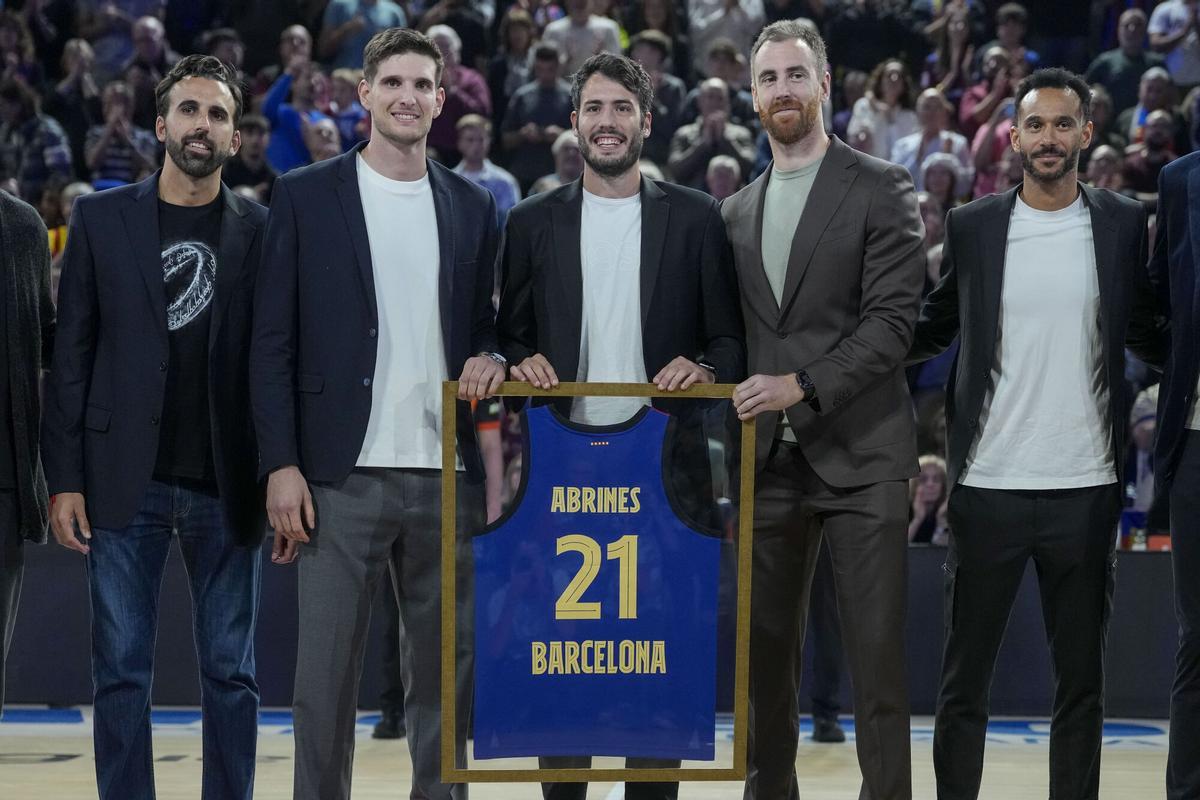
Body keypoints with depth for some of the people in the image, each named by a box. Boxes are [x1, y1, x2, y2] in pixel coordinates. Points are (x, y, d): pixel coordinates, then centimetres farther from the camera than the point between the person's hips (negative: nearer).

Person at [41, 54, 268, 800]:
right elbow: (72, 355, 4)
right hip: (126, 483, 0)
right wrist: (65, 480, -2)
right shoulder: (101, 219, 6)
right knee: (122, 672, 2)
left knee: (232, 675, 4)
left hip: (225, 487, 0)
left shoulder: (261, 231, 5)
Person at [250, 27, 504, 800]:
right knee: (326, 672, -3)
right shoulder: (307, 196, 3)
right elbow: (273, 343, 0)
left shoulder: (473, 206, 12)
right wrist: (281, 465, -8)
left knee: (445, 672, 6)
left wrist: (491, 358, -4)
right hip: (343, 475, -3)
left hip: (446, 476, 3)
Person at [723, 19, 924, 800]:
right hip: (770, 458, 5)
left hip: (859, 455, -5)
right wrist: (739, 409, 5)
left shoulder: (881, 188, -1)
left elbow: (893, 319, -9)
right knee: (766, 650, 7)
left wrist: (804, 385, -17)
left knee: (877, 651, -5)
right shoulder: (737, 211, 16)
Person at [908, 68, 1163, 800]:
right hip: (989, 486, 0)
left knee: (1081, 677, 8)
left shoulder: (1125, 226, 4)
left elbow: (1148, 336, 11)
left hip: (1086, 489, 0)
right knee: (966, 677, 5)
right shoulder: (972, 228, 4)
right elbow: (932, 333, 11)